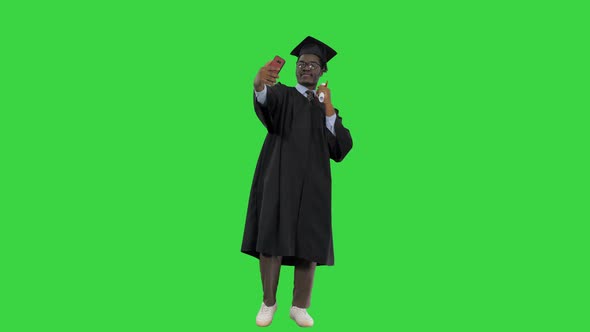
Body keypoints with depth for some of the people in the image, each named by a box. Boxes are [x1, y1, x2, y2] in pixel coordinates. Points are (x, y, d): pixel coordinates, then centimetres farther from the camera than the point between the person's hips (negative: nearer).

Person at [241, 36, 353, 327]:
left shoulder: (327, 108, 18)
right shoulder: (282, 95, 8)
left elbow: (341, 148, 3)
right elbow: (264, 100, -21)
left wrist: (328, 108, -2)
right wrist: (260, 82, -46)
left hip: (312, 183, 3)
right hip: (279, 179, -3)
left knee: (309, 246, -1)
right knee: (272, 239, -7)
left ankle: (299, 307, 8)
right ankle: (268, 303, 4)